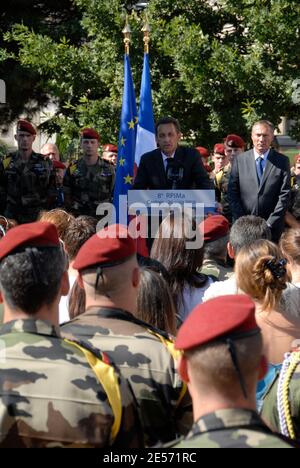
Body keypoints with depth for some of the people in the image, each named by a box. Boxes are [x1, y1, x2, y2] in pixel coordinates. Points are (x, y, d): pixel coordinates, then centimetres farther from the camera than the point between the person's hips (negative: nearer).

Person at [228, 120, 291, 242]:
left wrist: (269, 223, -10)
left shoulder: (282, 161, 1)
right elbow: (232, 193, 2)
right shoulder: (240, 160, 4)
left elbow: (284, 195, -3)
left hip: (272, 227, -1)